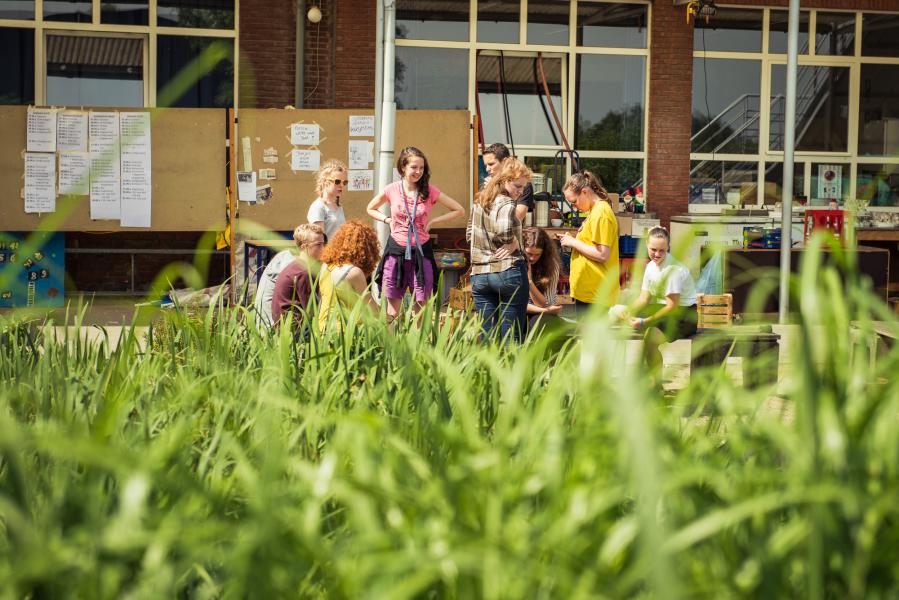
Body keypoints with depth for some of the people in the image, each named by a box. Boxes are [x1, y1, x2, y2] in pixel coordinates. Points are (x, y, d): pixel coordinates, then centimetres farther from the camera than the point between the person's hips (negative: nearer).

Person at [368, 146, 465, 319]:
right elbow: (371, 209, 19)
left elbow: (459, 210, 5)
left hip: (421, 251, 0)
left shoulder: (429, 191, -2)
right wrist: (388, 220, 3)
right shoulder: (391, 190, 0)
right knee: (392, 311, 4)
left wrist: (432, 221, -2)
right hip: (396, 251, 1)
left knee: (422, 308, 1)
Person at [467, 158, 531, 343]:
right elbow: (504, 230, -29)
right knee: (511, 336, -1)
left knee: (487, 336, 8)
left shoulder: (479, 202, 14)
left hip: (479, 274, 7)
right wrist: (515, 244, -12)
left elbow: (469, 233, 23)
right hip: (508, 271, -7)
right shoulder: (506, 203, -10)